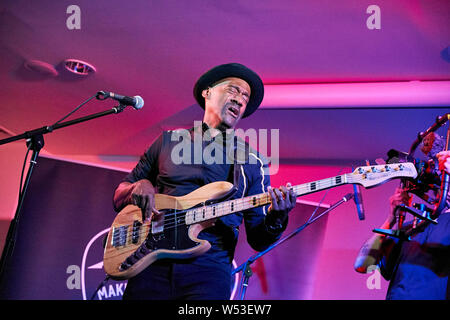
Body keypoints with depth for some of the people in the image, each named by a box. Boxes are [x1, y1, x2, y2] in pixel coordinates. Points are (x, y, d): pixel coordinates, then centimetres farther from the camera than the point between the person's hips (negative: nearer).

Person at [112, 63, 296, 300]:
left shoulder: (253, 162, 12)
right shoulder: (169, 141, 14)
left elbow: (257, 240, 8)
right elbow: (119, 197, 17)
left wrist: (275, 220, -14)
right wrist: (139, 187, -5)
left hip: (209, 272, -1)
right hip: (152, 265, 1)